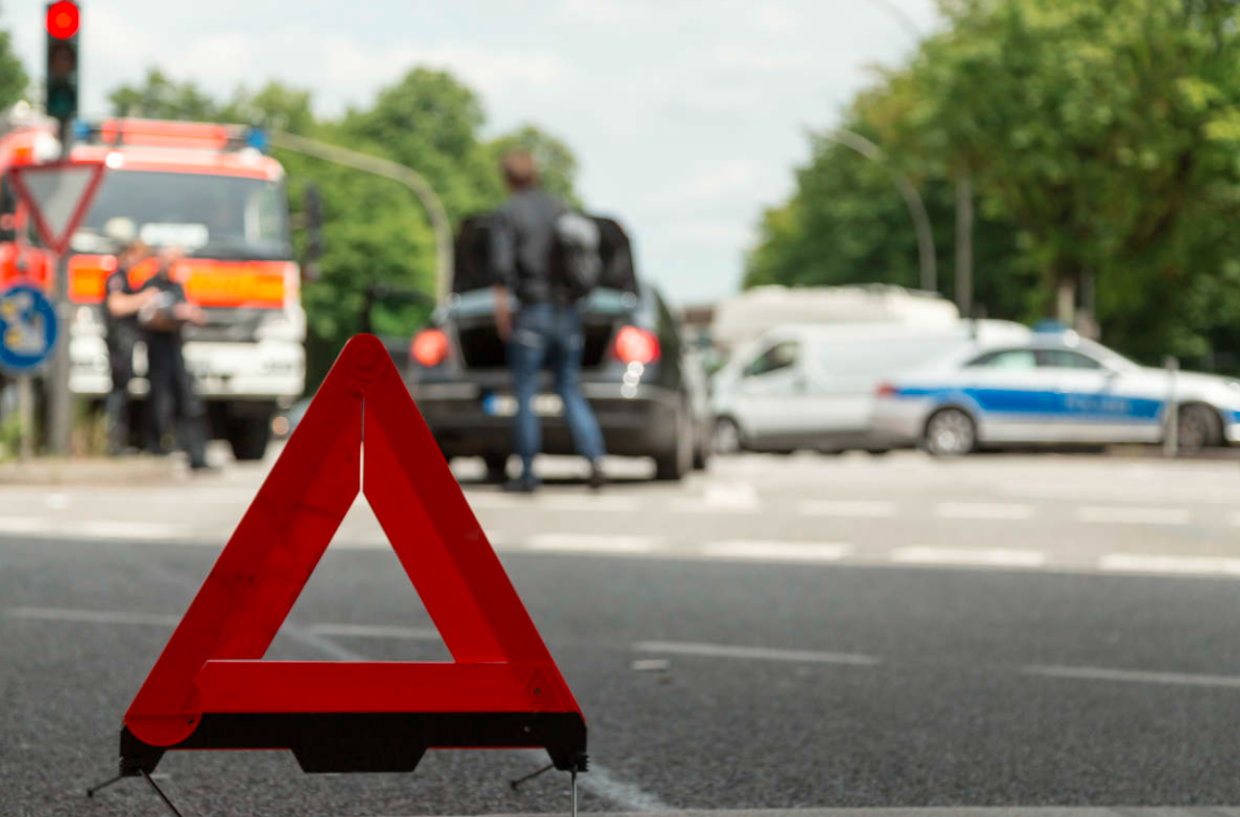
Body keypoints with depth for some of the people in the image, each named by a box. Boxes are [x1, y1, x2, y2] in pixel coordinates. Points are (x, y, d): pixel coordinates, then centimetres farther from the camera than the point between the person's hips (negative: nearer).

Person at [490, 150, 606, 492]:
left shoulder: (508, 213, -5)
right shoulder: (561, 208, 11)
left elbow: (502, 265, -14)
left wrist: (501, 310, -10)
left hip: (531, 313, -5)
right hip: (568, 312, 5)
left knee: (525, 396, 3)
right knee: (572, 394, 9)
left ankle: (528, 474, 5)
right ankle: (596, 461, -7)